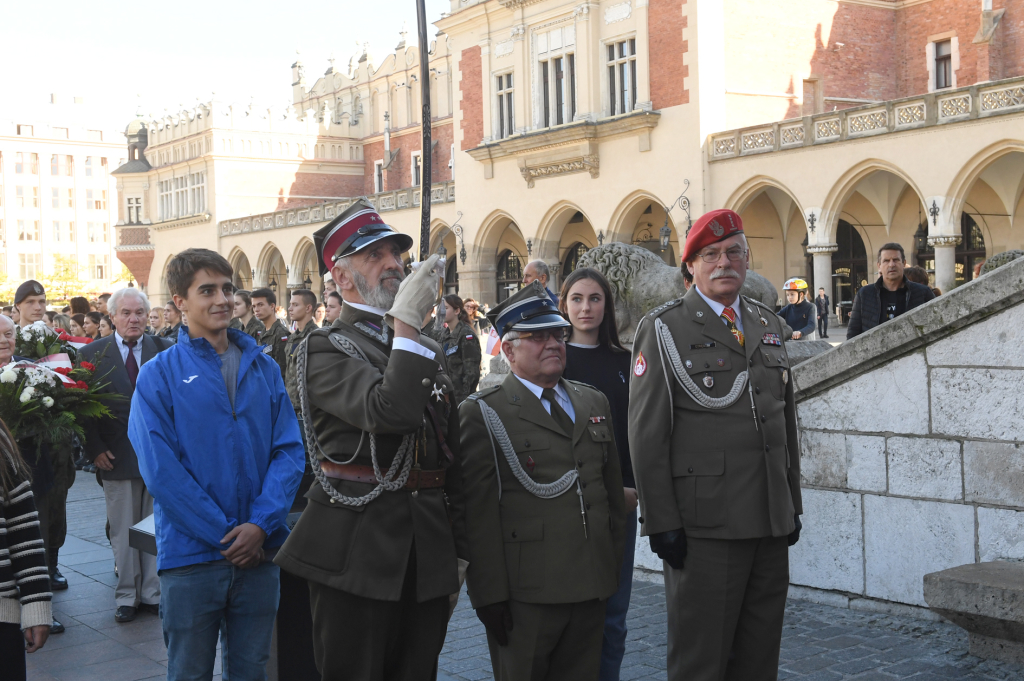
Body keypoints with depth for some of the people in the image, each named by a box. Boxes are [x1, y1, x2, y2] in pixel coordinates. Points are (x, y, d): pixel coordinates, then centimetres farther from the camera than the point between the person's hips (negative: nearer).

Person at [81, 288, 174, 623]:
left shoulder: (164, 350, 3)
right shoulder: (93, 354, 1)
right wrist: (94, 449, -6)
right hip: (117, 455, -1)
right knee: (122, 532, 7)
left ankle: (152, 593, 18)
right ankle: (126, 596, 18)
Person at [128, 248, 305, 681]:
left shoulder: (263, 368, 5)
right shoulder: (159, 374, -4)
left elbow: (289, 451, 1)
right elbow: (160, 468, -11)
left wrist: (261, 525, -13)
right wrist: (226, 534, -14)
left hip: (259, 551, 3)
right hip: (191, 553, -3)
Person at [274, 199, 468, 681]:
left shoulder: (429, 351, 15)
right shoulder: (324, 349, -5)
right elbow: (388, 412, -25)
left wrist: (459, 550, 17)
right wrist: (407, 322, -24)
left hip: (427, 554, 6)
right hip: (357, 554, -6)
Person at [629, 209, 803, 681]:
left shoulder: (769, 324, 14)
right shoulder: (663, 329, -4)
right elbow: (646, 434, -8)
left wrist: (793, 503, 15)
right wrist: (662, 522, -12)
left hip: (772, 522, 6)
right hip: (704, 526, -5)